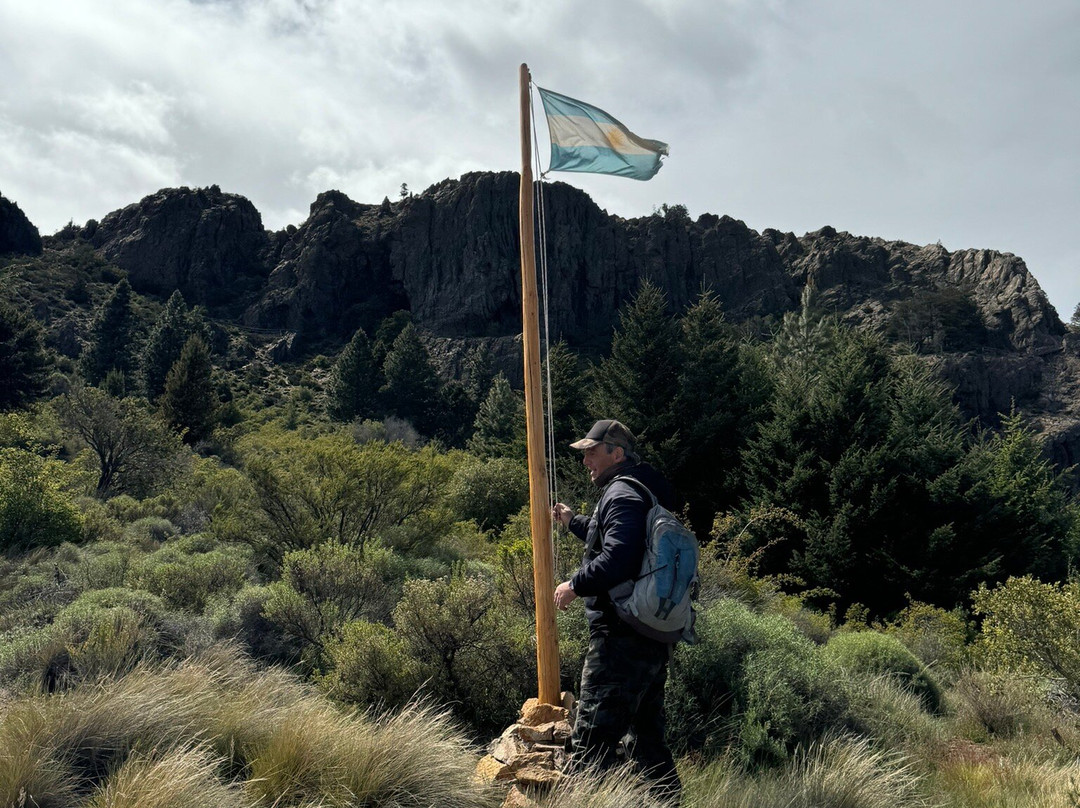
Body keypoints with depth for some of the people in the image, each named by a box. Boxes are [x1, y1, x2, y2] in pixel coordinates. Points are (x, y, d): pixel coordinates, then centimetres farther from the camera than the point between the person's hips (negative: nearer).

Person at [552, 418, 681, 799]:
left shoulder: (622, 494, -13)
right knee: (645, 734, 20)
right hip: (654, 638, 11)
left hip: (621, 639, -11)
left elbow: (617, 558, -29)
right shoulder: (643, 490, 19)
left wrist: (575, 585, -16)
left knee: (592, 739, -7)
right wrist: (574, 522, 38)